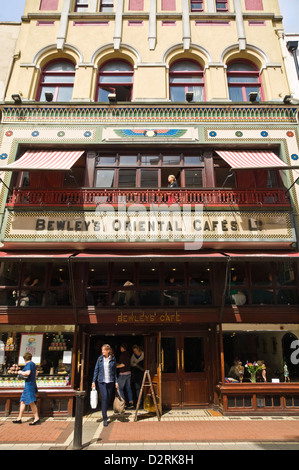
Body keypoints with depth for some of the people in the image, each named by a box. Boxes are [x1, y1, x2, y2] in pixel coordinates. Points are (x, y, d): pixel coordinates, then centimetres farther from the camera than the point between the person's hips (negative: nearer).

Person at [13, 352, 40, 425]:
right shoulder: (33, 364, 17)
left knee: (31, 402, -11)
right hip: (33, 383, 10)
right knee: (22, 401, 16)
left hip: (29, 384, -10)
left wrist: (21, 372, -9)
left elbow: (27, 373, -25)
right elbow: (36, 373, 27)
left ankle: (37, 419, -11)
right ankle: (19, 419, 22)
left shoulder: (28, 364, -11)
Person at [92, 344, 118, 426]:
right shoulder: (100, 359, 0)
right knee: (104, 398, -9)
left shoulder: (113, 359, 1)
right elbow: (96, 370, 5)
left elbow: (115, 371, 6)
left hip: (110, 381, 1)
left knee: (109, 398, 8)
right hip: (102, 381, -1)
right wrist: (93, 381, 2)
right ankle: (105, 418, -1)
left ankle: (105, 412, 32)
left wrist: (116, 381, 3)